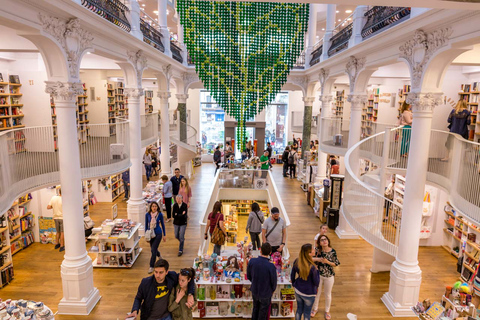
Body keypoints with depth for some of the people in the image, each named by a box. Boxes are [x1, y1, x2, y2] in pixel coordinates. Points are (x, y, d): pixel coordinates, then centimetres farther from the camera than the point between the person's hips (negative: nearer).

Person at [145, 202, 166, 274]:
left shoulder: (160, 214, -9)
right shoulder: (147, 214, -5)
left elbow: (162, 224, 1)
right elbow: (146, 225, 5)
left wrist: (164, 235, 5)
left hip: (158, 233, -3)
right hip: (151, 234, 3)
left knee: (153, 250, -8)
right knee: (152, 249, 16)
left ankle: (151, 267, 6)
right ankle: (159, 255, 51)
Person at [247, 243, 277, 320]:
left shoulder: (252, 261, -21)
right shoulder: (271, 266, -32)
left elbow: (248, 276, -5)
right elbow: (274, 281, -15)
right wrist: (273, 289, 7)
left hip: (254, 291, 4)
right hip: (266, 293, -3)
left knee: (255, 308, 28)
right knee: (263, 312, 21)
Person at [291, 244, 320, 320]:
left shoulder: (296, 262, -14)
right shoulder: (312, 267, -30)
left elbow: (292, 276, 1)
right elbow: (316, 283, -17)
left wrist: (294, 284, 19)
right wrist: (317, 272, -4)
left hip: (298, 291, 5)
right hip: (309, 294, -4)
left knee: (299, 310, 26)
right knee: (307, 314, 19)